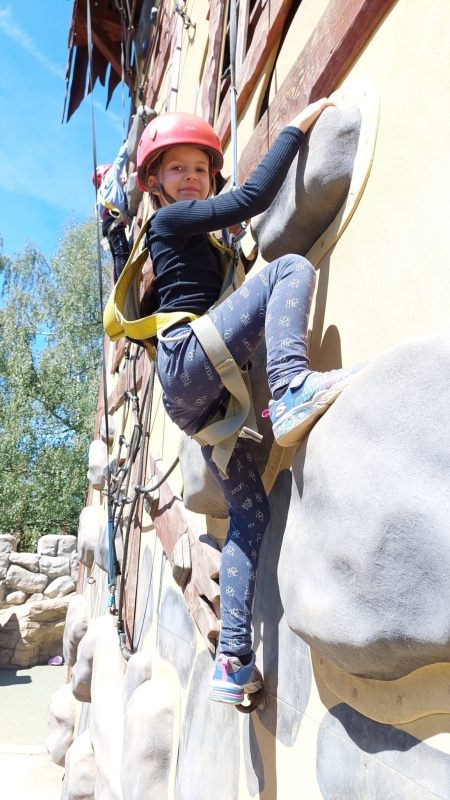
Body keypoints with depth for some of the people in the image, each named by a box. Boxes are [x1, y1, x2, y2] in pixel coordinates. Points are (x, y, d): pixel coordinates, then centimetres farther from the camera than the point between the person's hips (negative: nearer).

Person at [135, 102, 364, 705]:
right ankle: (292, 389, -36)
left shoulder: (196, 240, 33)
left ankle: (233, 660, 3)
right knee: (292, 267, -14)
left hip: (197, 394, 8)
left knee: (249, 510, 2)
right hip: (190, 358, -8)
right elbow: (253, 197, -4)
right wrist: (297, 127, 4)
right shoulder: (170, 219, 8)